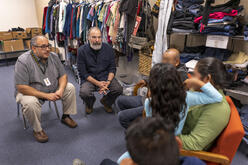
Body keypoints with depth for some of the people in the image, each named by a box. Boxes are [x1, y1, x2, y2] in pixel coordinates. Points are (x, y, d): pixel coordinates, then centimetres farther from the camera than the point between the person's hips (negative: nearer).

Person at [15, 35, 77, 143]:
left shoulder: (53, 56, -6)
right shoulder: (23, 61, -22)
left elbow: (63, 75, 0)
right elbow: (21, 87, -26)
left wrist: (60, 90, -21)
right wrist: (46, 96, -28)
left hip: (53, 89, 5)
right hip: (32, 93, -5)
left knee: (70, 87, -10)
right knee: (30, 103, -35)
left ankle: (66, 116, 10)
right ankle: (37, 130, -7)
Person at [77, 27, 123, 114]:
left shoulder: (108, 49, -3)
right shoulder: (82, 51, -9)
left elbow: (112, 68, 2)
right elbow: (83, 72, -10)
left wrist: (108, 81, -16)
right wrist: (98, 83, -20)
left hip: (105, 76, 2)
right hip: (89, 78, -1)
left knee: (118, 89, -21)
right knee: (84, 93, -29)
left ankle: (106, 102, 15)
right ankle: (90, 103, 13)